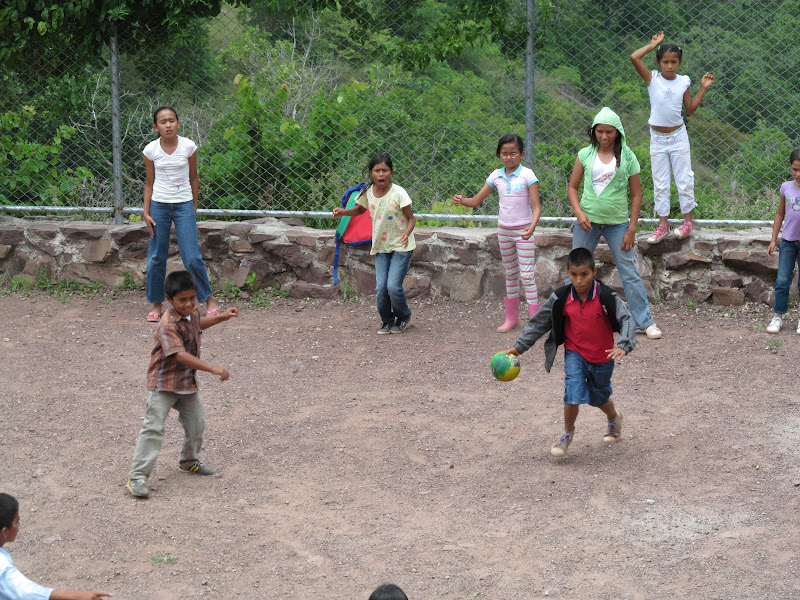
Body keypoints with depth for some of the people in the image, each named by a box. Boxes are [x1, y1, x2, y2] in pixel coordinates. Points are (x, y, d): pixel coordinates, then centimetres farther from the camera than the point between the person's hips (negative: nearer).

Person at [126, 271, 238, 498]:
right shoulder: (168, 325, -26)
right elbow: (180, 355, -35)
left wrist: (222, 317, 22)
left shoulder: (191, 313, 3)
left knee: (196, 424, 15)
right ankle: (137, 475, -12)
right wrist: (212, 369, -38)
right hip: (163, 384, -8)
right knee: (153, 428, -12)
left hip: (188, 382, 8)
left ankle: (189, 461, 40)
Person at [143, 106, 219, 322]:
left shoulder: (188, 146, -4)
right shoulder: (151, 150, -2)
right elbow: (149, 183, 6)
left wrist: (194, 206, 8)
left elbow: (193, 177, 6)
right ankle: (156, 304, 17)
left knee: (192, 257, -6)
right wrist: (146, 212, 1)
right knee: (156, 257, 4)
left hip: (184, 205, -1)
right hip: (159, 206, 1)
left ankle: (208, 298, 12)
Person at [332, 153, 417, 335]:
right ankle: (387, 320, 21)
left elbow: (411, 218, -9)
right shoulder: (368, 193, -3)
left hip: (401, 246, -4)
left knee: (393, 286, -13)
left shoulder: (398, 193, -17)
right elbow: (360, 209, 18)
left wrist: (407, 232, -30)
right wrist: (343, 212, -1)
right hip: (380, 246, 4)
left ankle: (404, 316, 16)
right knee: (380, 287, -5)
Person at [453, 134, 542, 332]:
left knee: (527, 275, -9)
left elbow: (536, 207, -15)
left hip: (523, 231, -5)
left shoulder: (527, 175, -11)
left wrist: (532, 227, -33)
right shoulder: (496, 176, 2)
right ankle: (512, 318, 23)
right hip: (504, 230, 5)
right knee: (510, 274, 14)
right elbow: (477, 200, 6)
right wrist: (461, 200, -16)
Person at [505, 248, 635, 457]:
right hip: (575, 353, 0)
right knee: (573, 393, -18)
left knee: (599, 397, 18)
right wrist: (518, 347, -6)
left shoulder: (606, 297, -20)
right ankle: (568, 432, 8)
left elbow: (626, 320, -21)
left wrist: (623, 346, -38)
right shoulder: (561, 299, -13)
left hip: (602, 356, 0)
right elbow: (538, 323, -3)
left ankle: (614, 417, 55)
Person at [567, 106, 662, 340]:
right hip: (588, 221, 1)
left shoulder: (627, 158, -1)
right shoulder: (585, 155, 2)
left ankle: (644, 322, 10)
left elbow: (636, 195, 2)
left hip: (617, 222, -1)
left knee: (630, 273, 2)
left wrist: (632, 229, -3)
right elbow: (572, 187, 8)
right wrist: (579, 212, -9)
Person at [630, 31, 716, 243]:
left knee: (684, 180, 6)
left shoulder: (683, 82, -1)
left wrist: (703, 88, 2)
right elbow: (634, 58, -19)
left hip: (678, 136, 1)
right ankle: (663, 224, 15)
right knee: (660, 184, 6)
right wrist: (653, 44, -9)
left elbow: (691, 108, 8)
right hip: (658, 138, -1)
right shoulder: (652, 78, -7)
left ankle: (688, 220, 19)